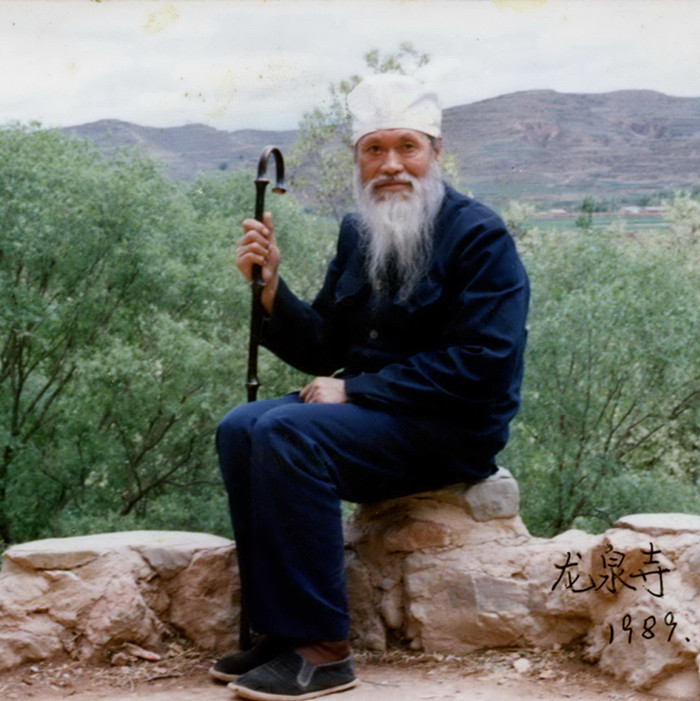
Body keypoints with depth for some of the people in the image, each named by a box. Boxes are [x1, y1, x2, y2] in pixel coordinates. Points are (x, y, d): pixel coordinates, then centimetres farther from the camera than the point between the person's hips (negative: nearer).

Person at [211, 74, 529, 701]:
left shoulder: (479, 236, -10)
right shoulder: (357, 233, 12)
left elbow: (481, 367, -19)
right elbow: (322, 351, 12)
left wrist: (355, 390, -18)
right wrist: (271, 284, -6)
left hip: (457, 428, -8)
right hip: (371, 413, 8)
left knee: (288, 433, -27)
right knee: (240, 429, -12)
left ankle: (322, 649, -23)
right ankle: (277, 630, -8)